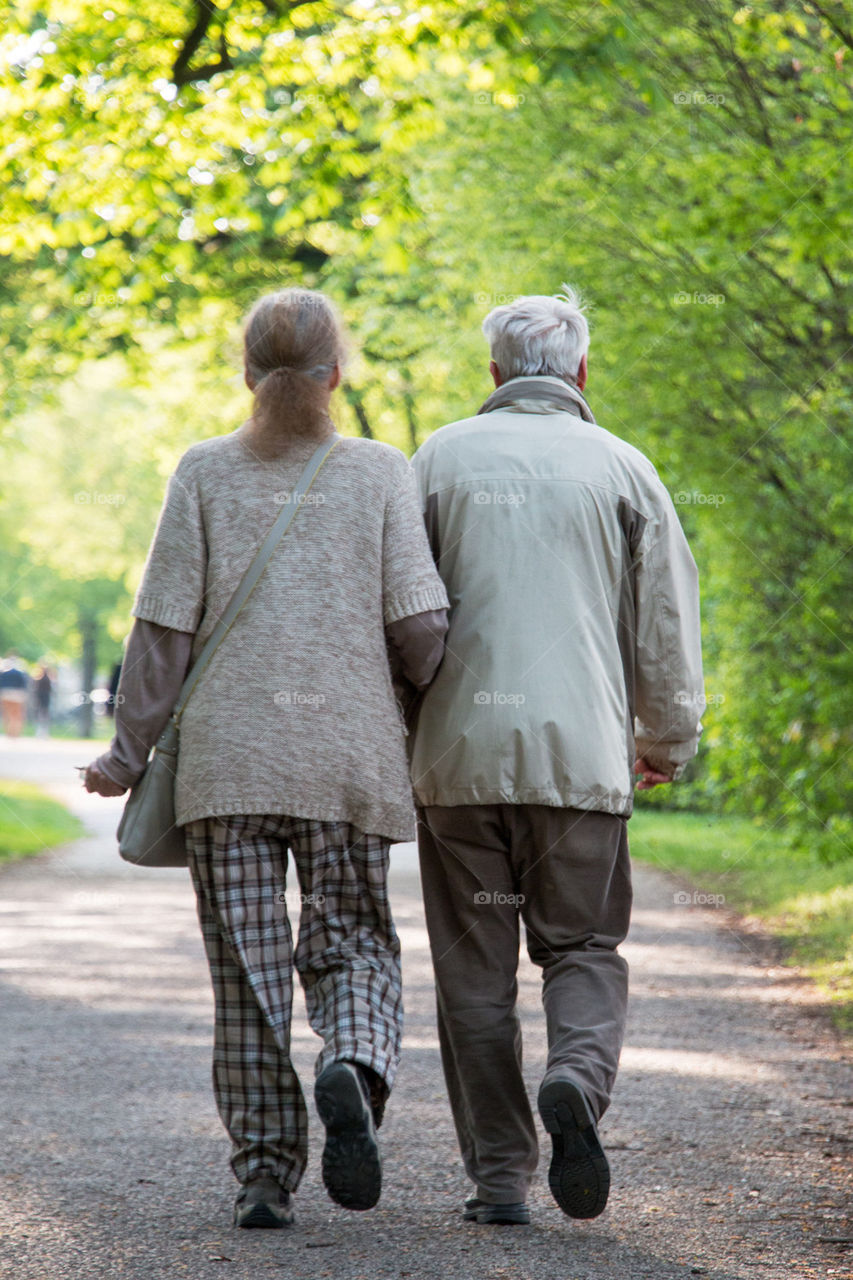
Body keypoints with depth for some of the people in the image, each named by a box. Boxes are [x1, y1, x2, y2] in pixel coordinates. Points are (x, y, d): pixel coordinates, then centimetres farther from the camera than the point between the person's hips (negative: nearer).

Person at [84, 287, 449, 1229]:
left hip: (227, 754, 0)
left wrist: (128, 753, 5)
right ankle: (354, 1066, -21)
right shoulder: (379, 471, 2)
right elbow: (419, 625, -3)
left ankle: (264, 1176, 3)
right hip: (348, 755, 0)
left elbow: (165, 628, -1)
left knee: (247, 969, 6)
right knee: (352, 947, 10)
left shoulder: (207, 471, 3)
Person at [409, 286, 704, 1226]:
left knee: (476, 969, 7)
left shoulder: (440, 459, 5)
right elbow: (666, 626, 7)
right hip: (581, 754, 0)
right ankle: (577, 1081, -19)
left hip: (460, 751, 0)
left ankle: (499, 1175, 6)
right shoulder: (621, 468, 5)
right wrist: (667, 742, 22)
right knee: (583, 948, 10)